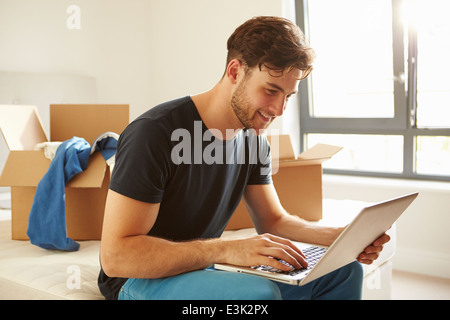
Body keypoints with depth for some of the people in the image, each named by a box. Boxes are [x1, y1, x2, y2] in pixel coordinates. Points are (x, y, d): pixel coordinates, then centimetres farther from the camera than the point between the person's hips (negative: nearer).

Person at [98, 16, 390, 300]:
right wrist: (224, 249, -35)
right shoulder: (154, 133, -23)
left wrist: (342, 237, -8)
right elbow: (114, 255, -27)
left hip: (203, 272, 7)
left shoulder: (254, 141, 2)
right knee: (259, 292, -36)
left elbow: (273, 220, 11)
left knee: (343, 271, -5)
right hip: (141, 280, -6)